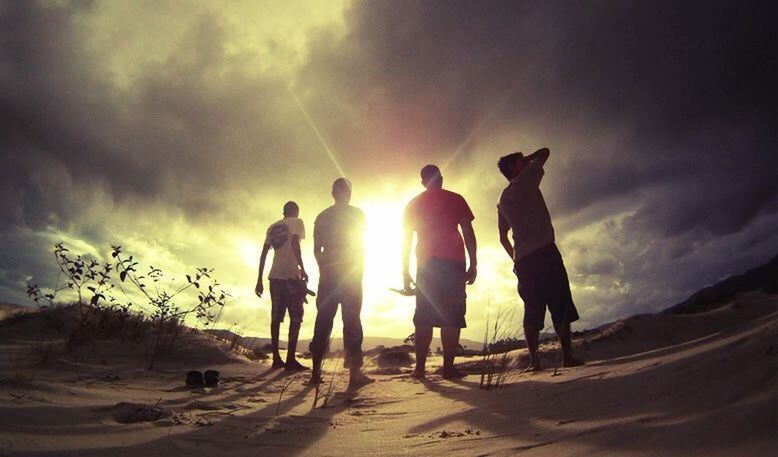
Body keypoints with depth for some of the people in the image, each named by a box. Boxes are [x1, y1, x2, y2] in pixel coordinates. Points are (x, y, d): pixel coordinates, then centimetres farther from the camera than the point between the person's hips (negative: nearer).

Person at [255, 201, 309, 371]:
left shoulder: (273, 227, 20)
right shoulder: (297, 222, 4)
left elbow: (264, 253, 15)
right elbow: (294, 243, -15)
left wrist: (260, 280, 15)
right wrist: (302, 268, -17)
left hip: (274, 275, 6)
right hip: (290, 275, -6)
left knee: (276, 317, 8)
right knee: (296, 317, -3)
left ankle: (276, 358, 9)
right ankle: (290, 359, -8)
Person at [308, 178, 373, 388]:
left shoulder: (322, 217, 12)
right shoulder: (356, 214, 1)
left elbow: (316, 249, 9)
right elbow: (360, 246, -2)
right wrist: (359, 272, 4)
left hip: (328, 274, 4)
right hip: (350, 273, -4)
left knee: (323, 320, 6)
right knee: (351, 319, -4)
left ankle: (316, 372, 8)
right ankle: (354, 372, -8)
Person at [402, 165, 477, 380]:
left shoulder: (413, 204, 15)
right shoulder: (455, 199, 8)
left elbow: (406, 240, 11)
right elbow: (468, 232, 1)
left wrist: (406, 272, 13)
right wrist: (473, 265, 2)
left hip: (426, 264, 2)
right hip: (453, 263, -2)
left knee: (424, 317, 4)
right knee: (452, 316, 0)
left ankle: (420, 367, 0)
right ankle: (448, 367, -4)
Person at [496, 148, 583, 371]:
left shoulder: (502, 201, 21)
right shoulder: (526, 179, 4)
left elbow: (503, 238, 22)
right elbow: (544, 152, 17)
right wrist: (526, 160, 31)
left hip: (522, 260, 6)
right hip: (544, 251, -6)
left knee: (533, 311, 4)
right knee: (560, 305, -3)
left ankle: (534, 360, -2)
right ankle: (567, 356, -7)